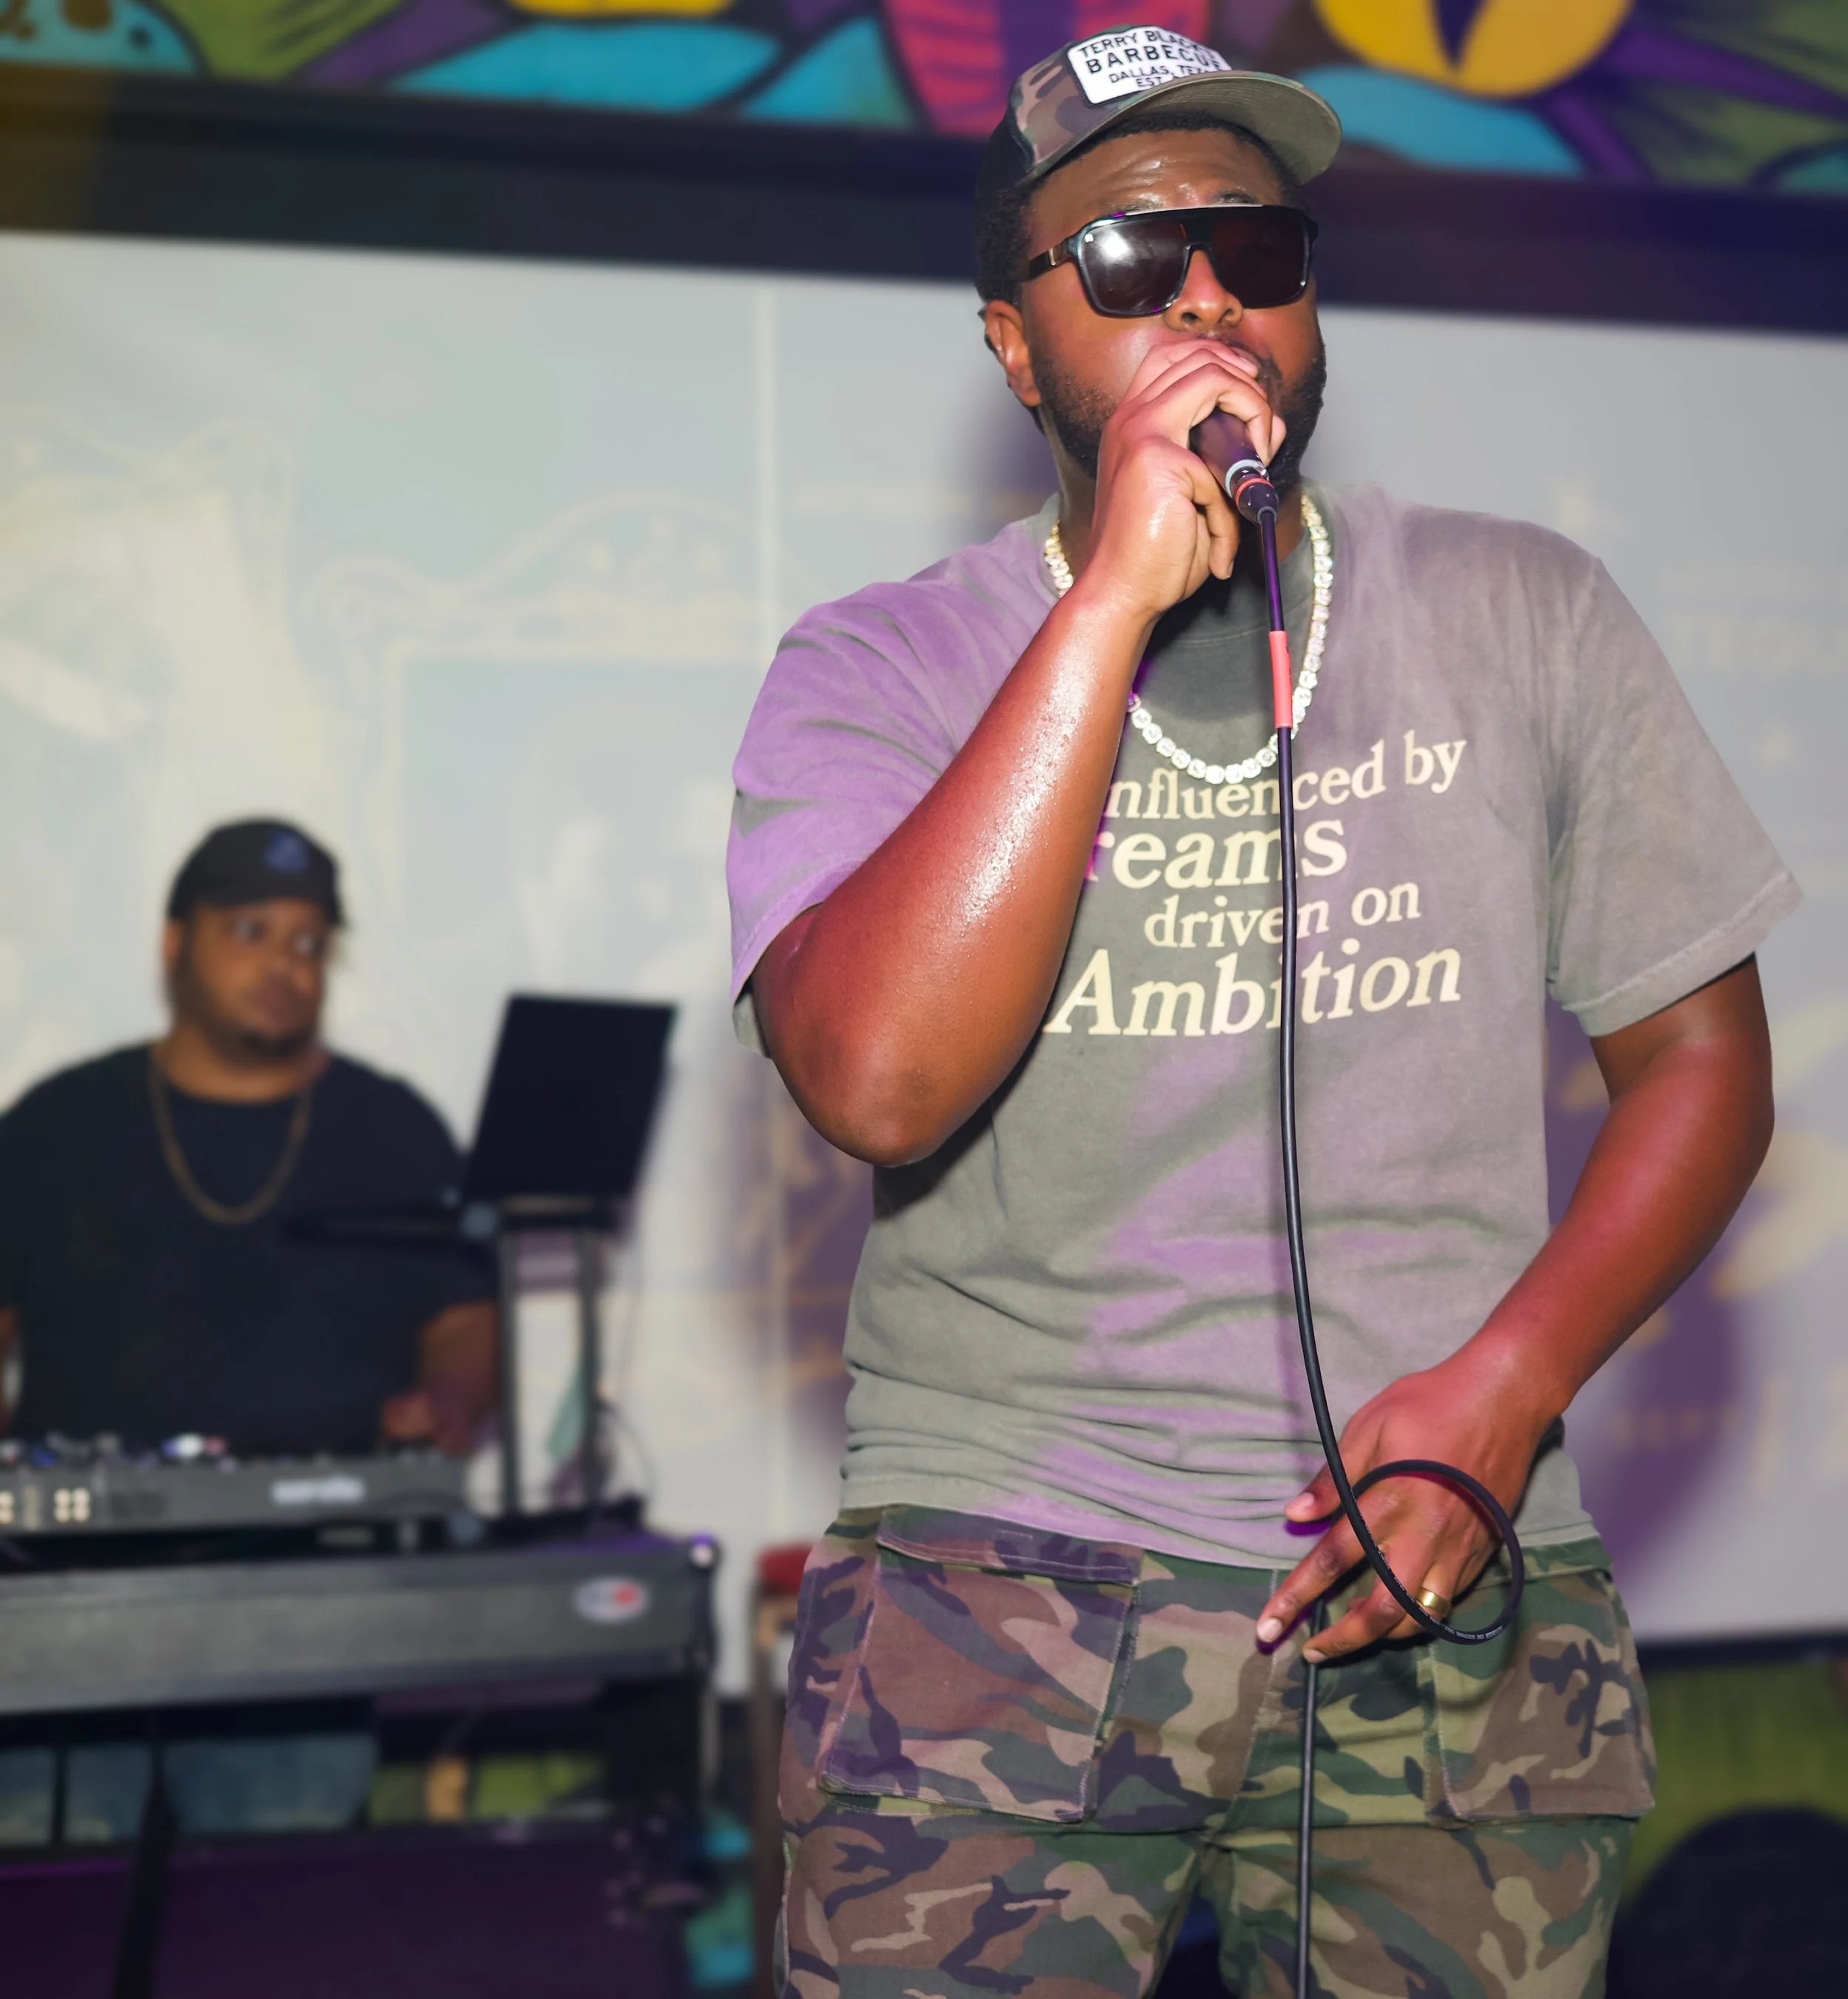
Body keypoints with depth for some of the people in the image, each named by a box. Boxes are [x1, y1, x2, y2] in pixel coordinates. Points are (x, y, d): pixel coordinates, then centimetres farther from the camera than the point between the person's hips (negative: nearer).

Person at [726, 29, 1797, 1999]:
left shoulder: (1524, 617, 6)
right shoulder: (878, 671, -1)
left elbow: (1698, 1053, 8)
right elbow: (880, 1080, -19)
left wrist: (1507, 1385, -9)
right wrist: (1119, 598, -19)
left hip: (1451, 1603, 2)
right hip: (997, 1577, -1)